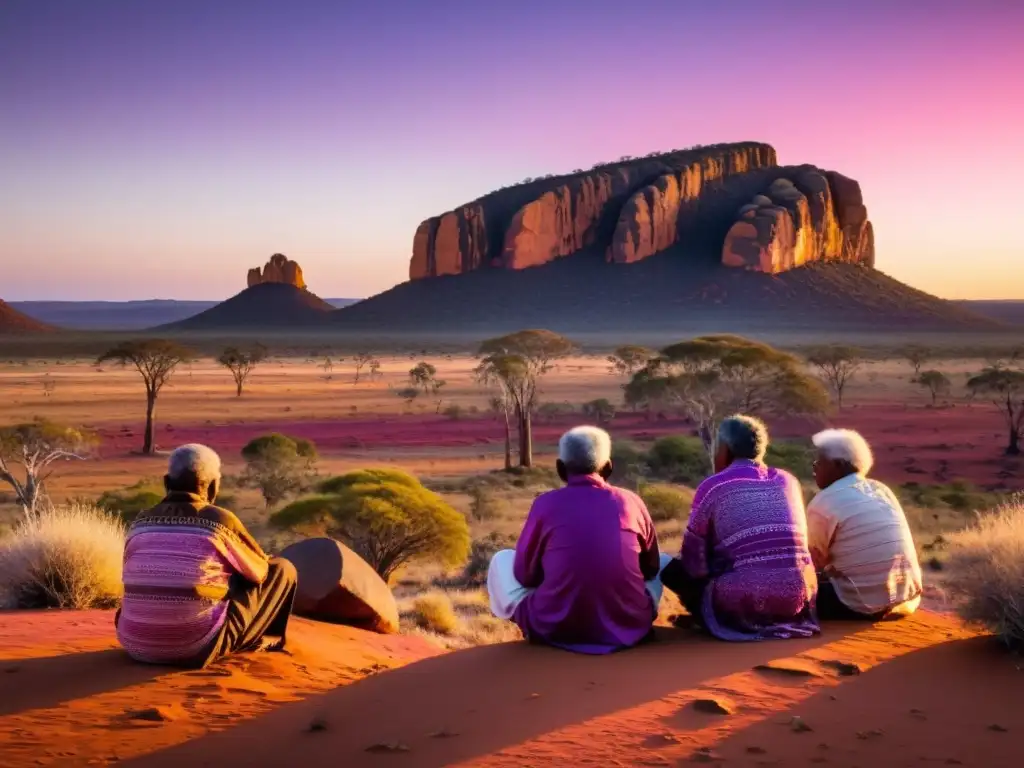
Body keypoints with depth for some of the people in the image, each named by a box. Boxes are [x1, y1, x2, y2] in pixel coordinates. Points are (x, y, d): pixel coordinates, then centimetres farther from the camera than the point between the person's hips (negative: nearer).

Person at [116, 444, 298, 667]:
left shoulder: (140, 523, 6)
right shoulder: (220, 519, -6)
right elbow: (259, 571, 10)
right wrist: (233, 565, 34)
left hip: (136, 647, 5)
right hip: (197, 648, -5)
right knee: (282, 570, 12)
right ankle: (267, 638, 33)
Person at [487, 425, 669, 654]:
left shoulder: (546, 503, -4)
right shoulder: (630, 501, 2)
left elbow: (525, 574, 7)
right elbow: (651, 567, 17)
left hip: (556, 629, -2)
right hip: (629, 626, 2)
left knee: (503, 560, 22)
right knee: (664, 562, 29)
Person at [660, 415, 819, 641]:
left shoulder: (713, 486, -1)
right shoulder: (788, 480, 12)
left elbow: (693, 559, 1)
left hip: (742, 601, -5)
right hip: (798, 596, 5)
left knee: (674, 570, 18)